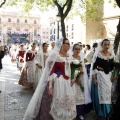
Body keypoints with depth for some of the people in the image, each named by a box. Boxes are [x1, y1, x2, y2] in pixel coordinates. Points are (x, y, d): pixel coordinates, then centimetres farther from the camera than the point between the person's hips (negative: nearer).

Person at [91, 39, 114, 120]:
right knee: (100, 93, 2)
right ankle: (101, 112, 21)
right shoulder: (98, 54, -9)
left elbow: (112, 66, 10)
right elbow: (94, 66, -11)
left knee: (107, 93, 8)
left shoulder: (111, 54, 4)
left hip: (108, 76, 4)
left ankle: (107, 112, 26)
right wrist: (94, 78, -15)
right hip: (99, 76, -4)